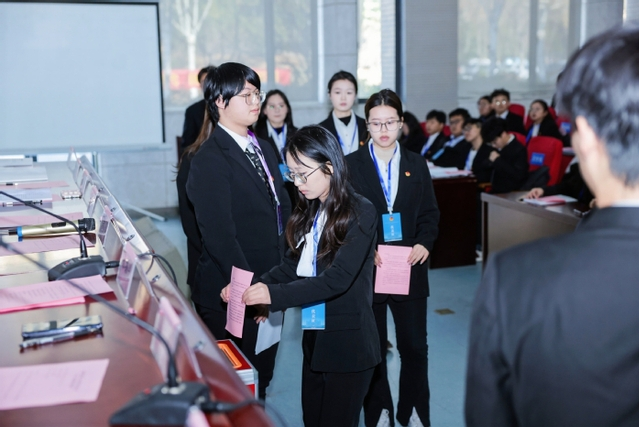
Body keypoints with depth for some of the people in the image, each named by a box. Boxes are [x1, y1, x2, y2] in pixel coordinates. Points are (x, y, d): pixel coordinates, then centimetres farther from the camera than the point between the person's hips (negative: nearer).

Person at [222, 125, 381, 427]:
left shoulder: (360, 213, -16)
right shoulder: (309, 212, 6)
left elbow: (338, 278, -24)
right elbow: (291, 265, 7)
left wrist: (275, 294, -27)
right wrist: (253, 288, -9)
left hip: (348, 344, -7)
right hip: (314, 337, 7)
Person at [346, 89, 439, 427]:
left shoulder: (417, 164, 7)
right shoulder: (351, 165, 0)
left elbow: (430, 213, 8)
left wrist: (425, 243, -11)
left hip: (409, 269, 2)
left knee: (415, 347, 8)